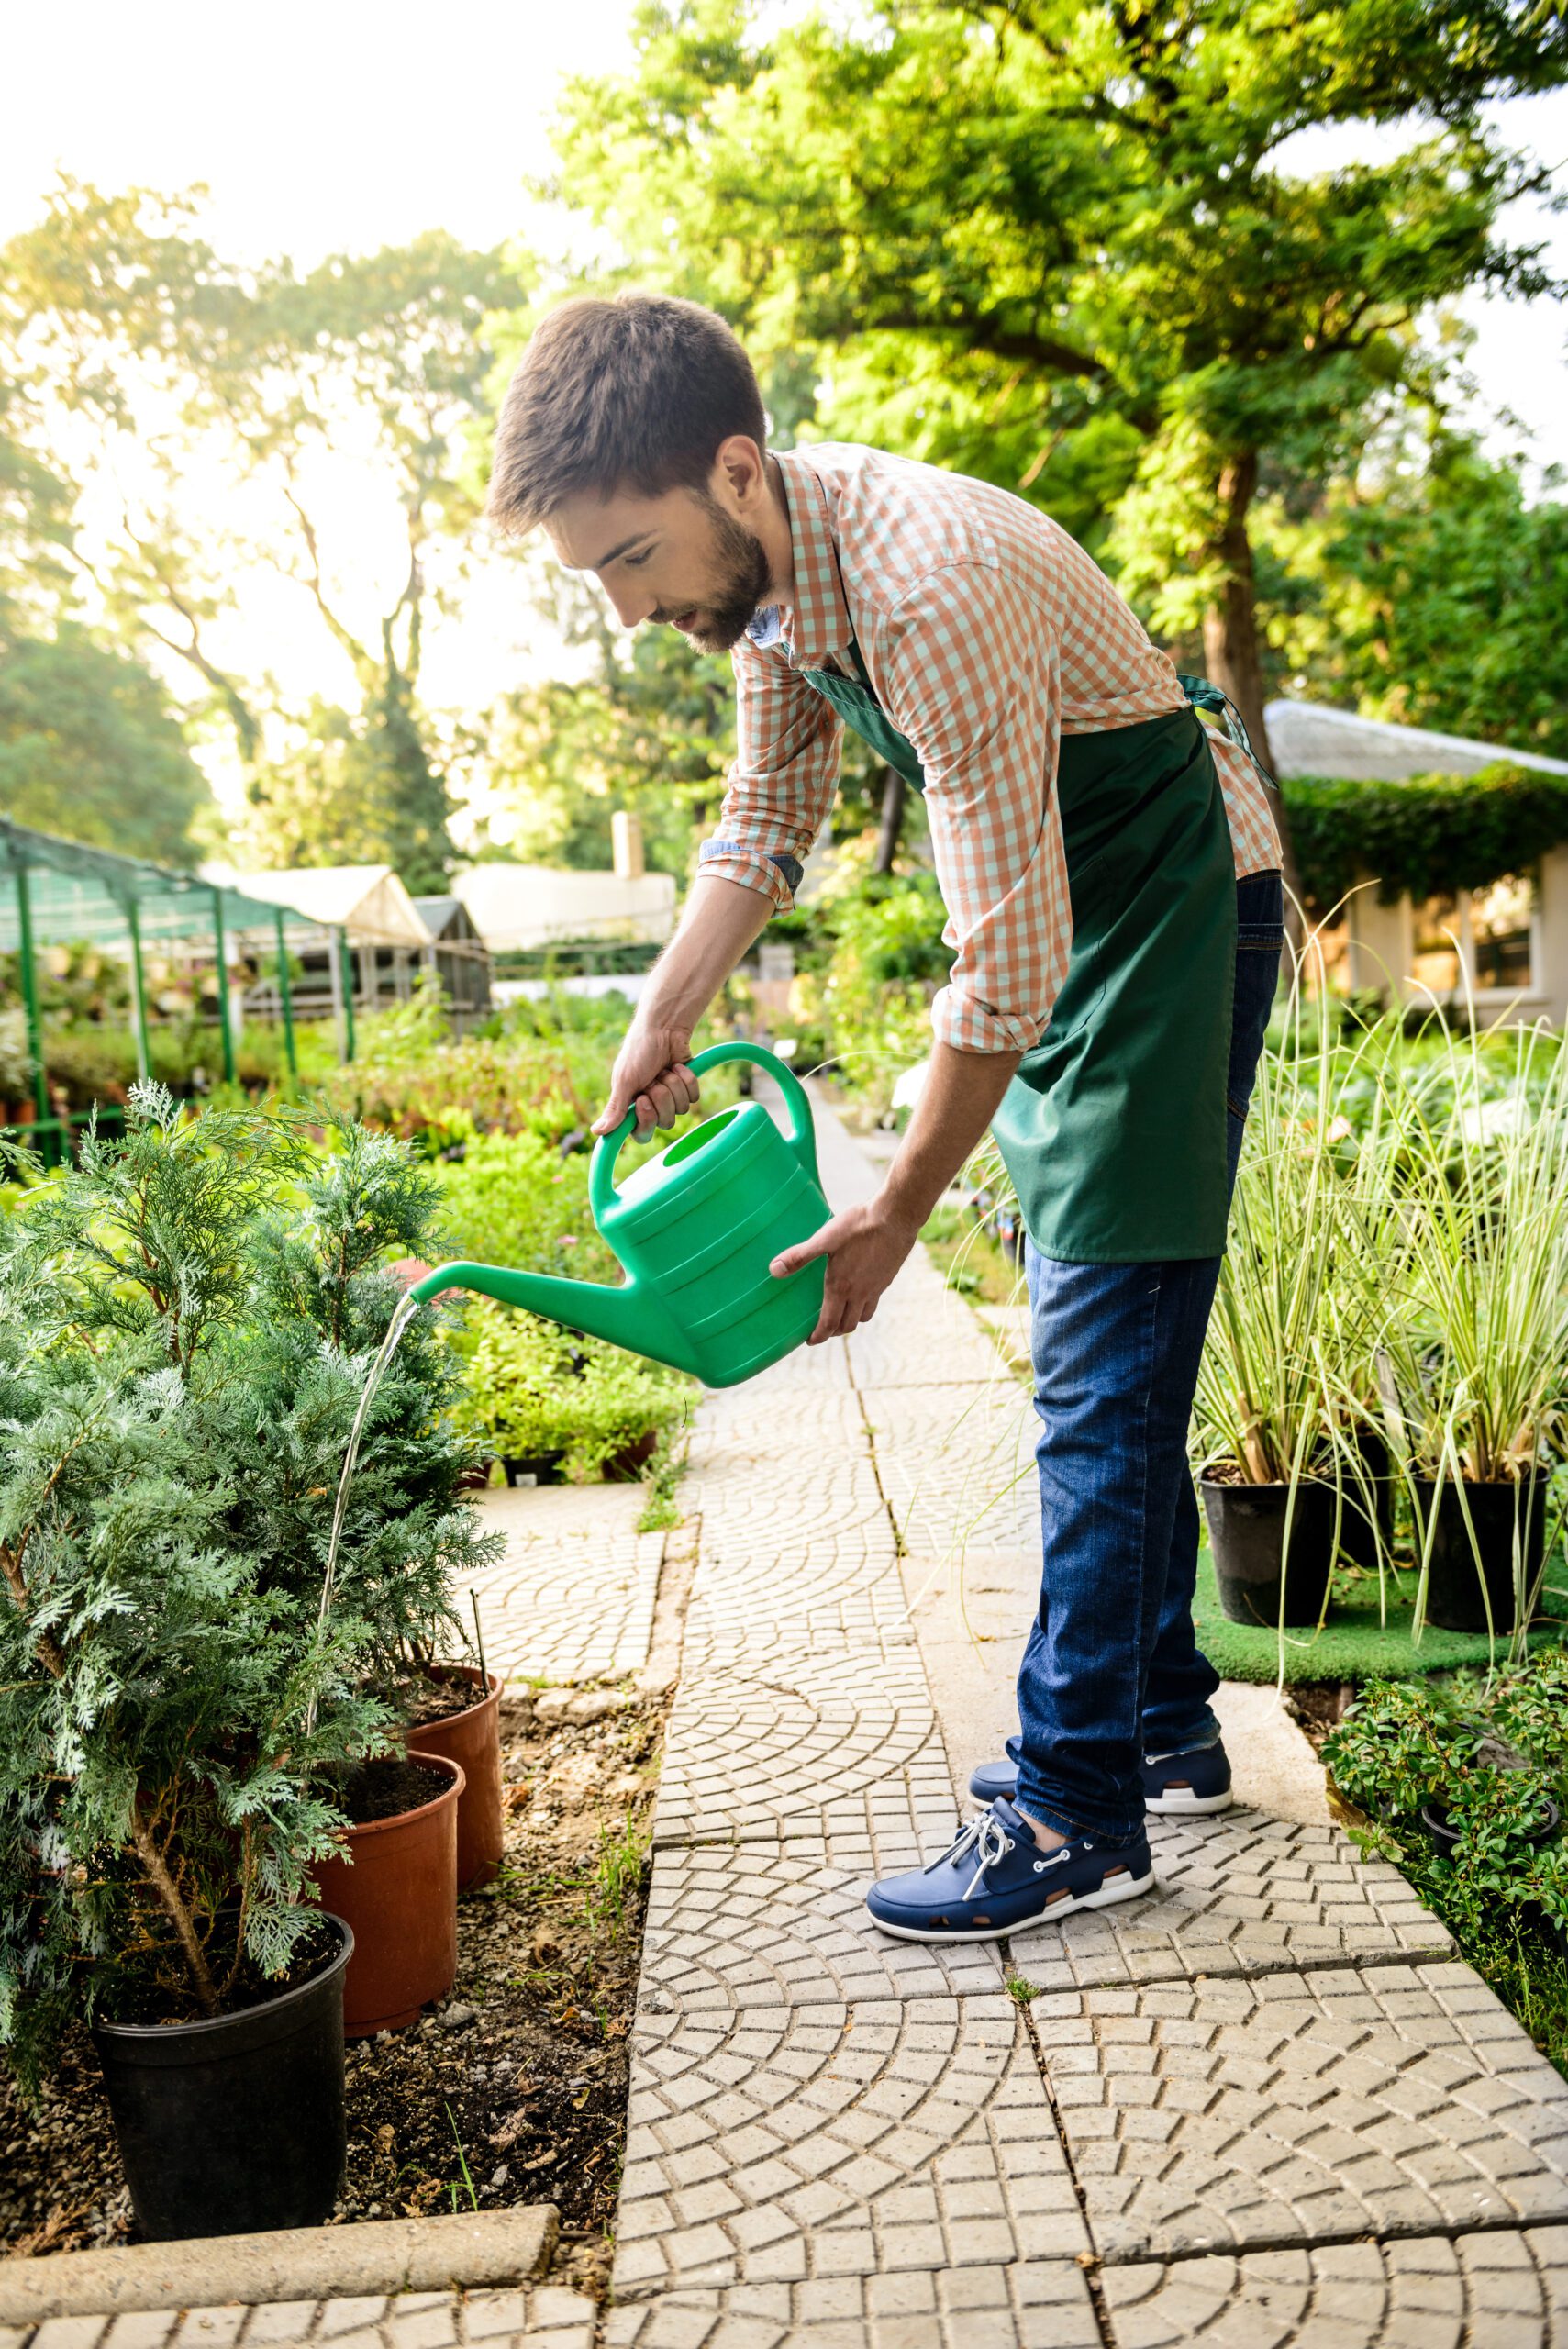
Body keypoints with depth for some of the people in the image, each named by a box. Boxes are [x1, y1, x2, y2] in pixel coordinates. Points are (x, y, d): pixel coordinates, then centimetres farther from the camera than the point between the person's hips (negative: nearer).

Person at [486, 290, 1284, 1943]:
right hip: (1069, 921, 9)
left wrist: (896, 1212, -22)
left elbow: (1005, 962, -30)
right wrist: (664, 1016, -1)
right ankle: (1160, 1725, 24)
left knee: (1102, 1364, -11)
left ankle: (1078, 1811, -1)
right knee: (1098, 1353, 11)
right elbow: (768, 819, 10)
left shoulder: (930, 587, -31)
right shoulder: (762, 558, -3)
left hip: (1174, 905, -9)